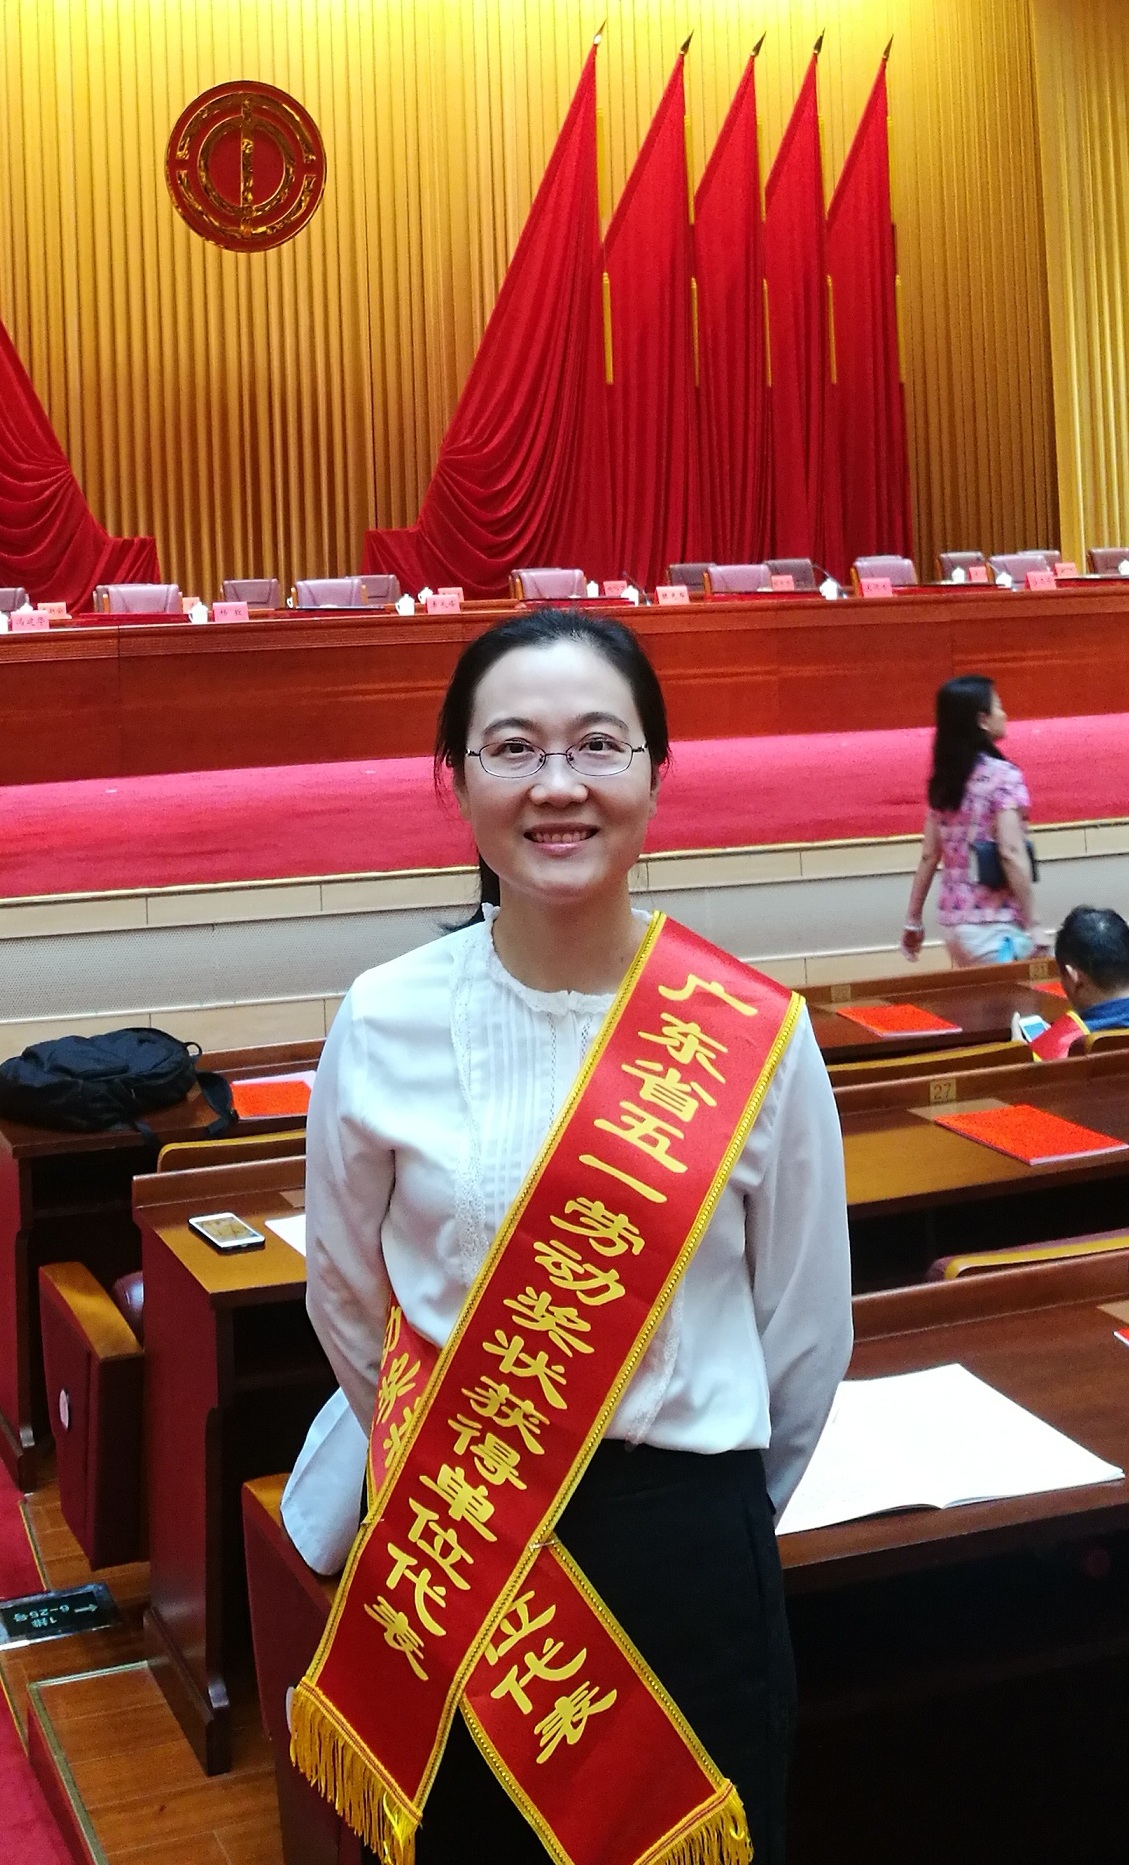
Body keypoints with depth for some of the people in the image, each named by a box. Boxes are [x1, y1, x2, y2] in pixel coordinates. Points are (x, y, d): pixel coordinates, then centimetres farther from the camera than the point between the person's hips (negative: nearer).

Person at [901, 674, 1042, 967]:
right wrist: (1031, 926, -16)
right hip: (994, 925, -7)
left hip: (952, 921, 7)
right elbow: (1011, 854, -19)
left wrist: (913, 920, 18)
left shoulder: (943, 779, 8)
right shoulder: (1002, 776, -12)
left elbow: (929, 855, 11)